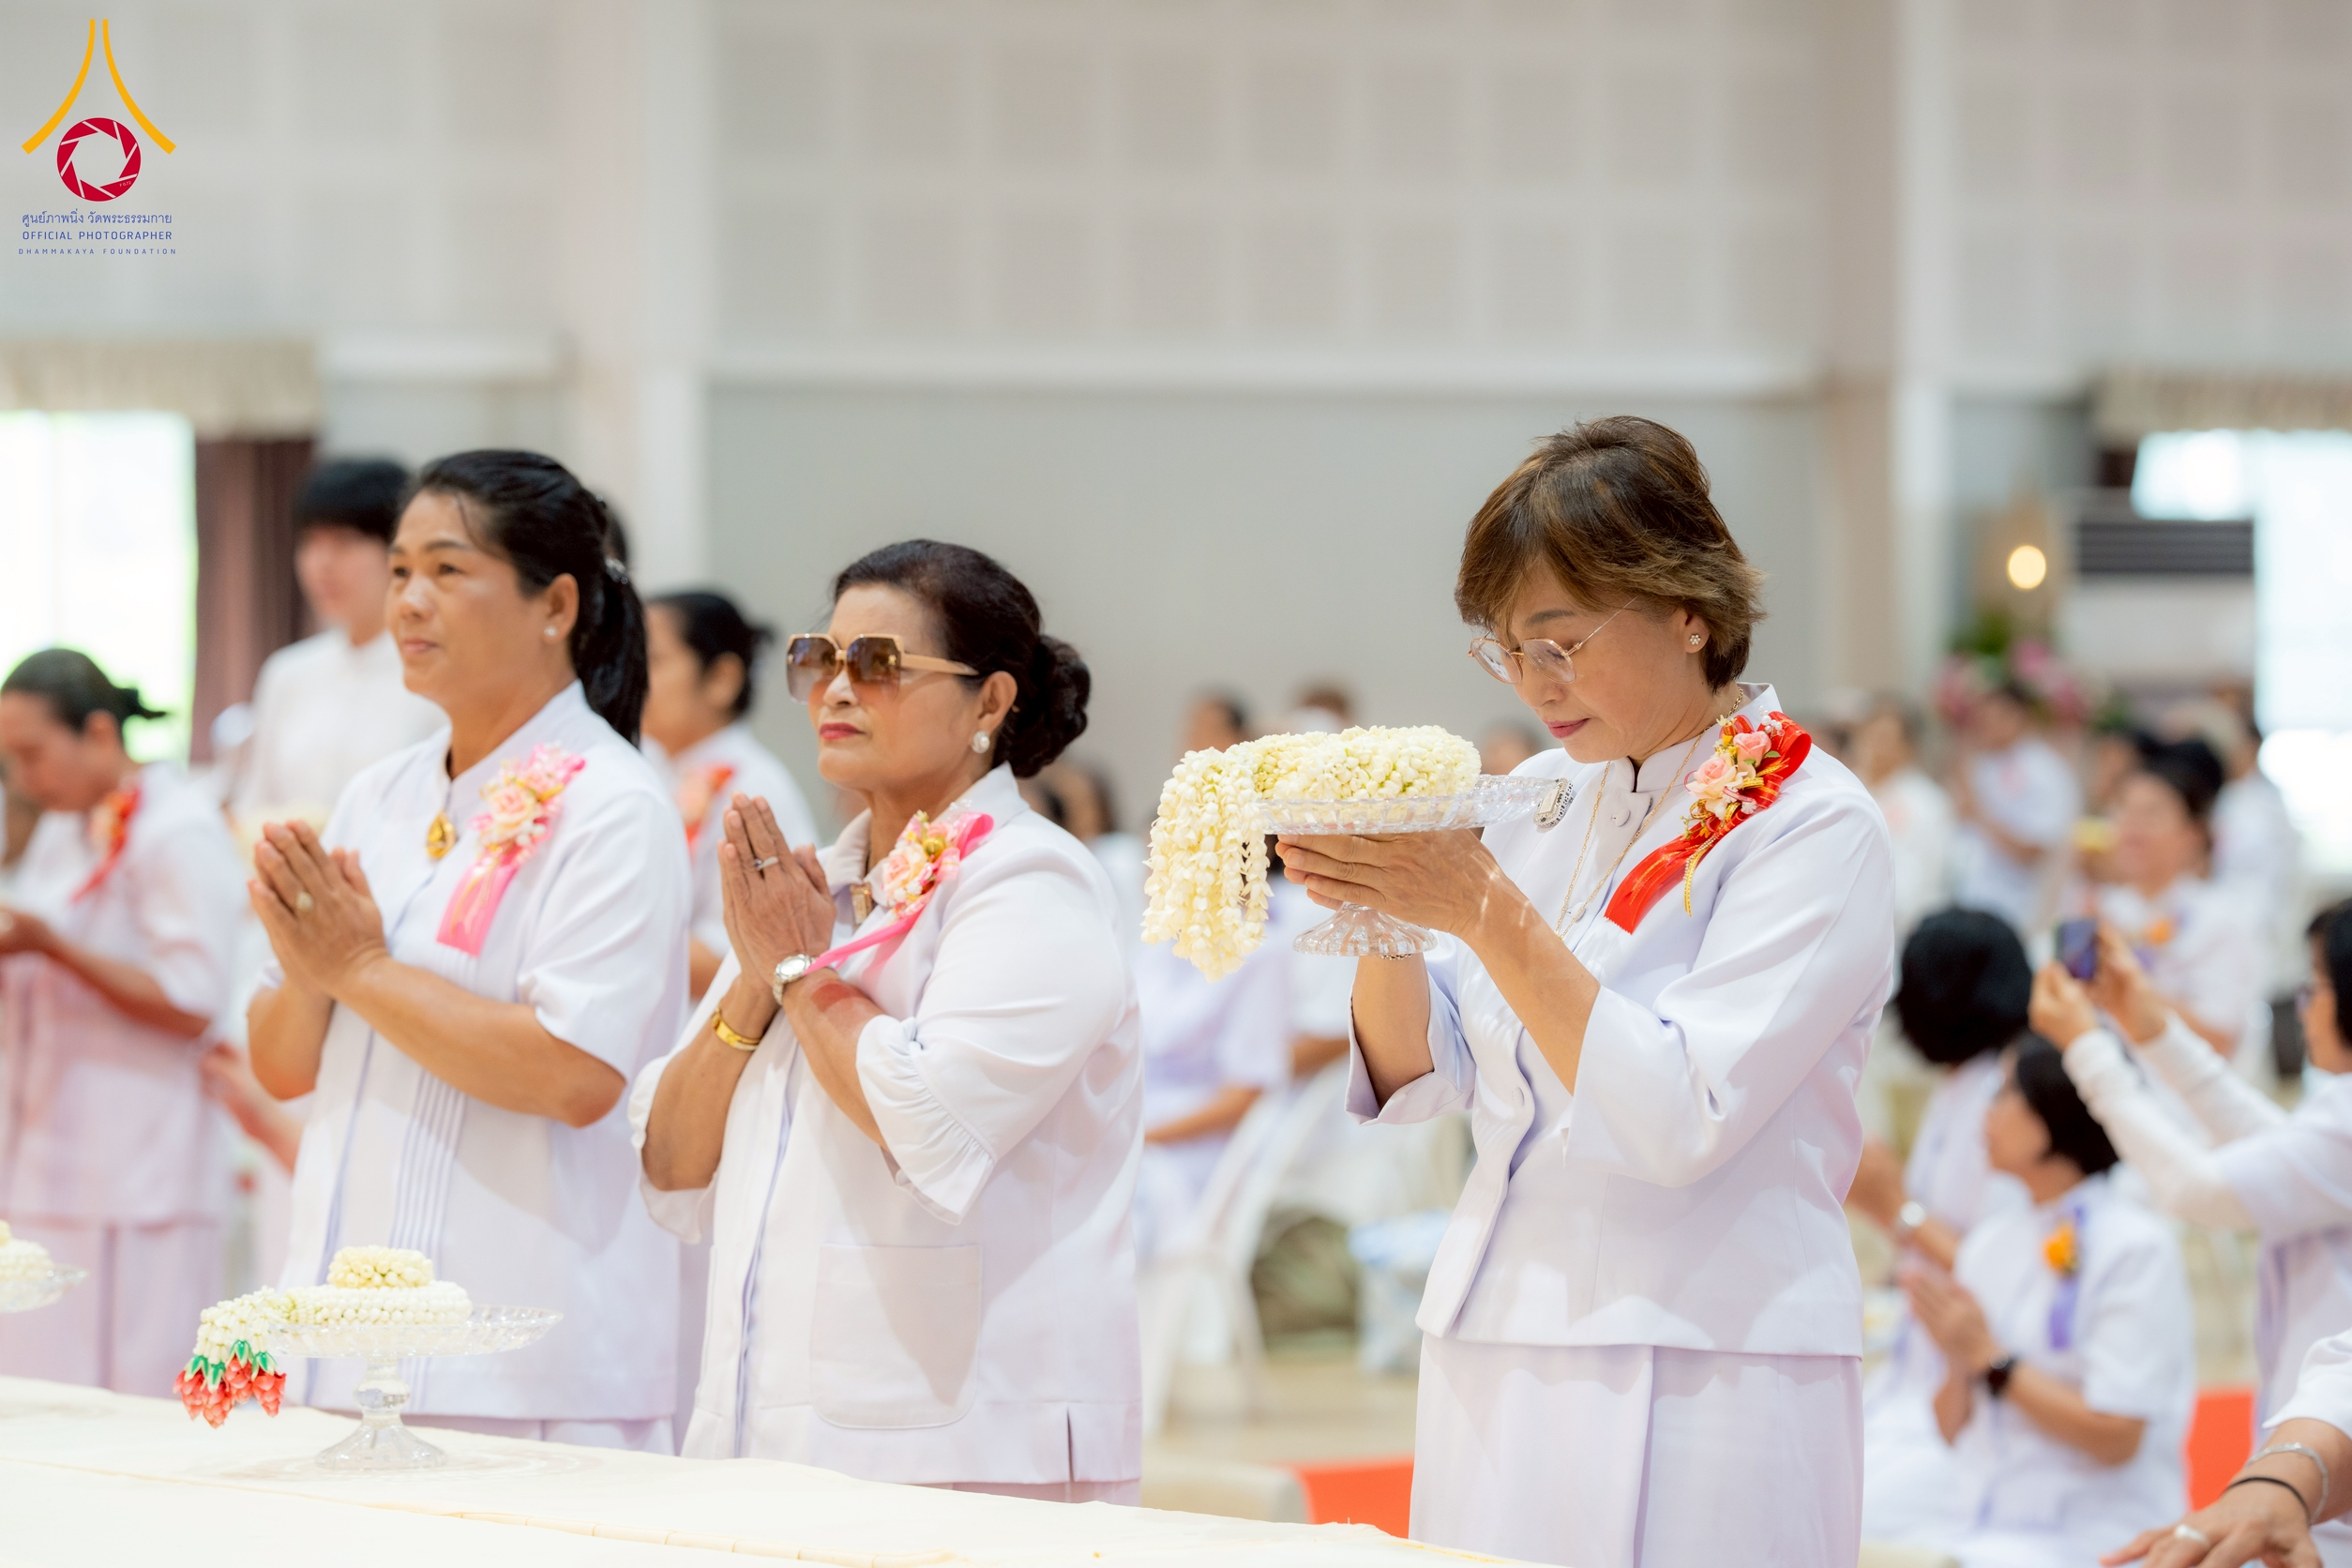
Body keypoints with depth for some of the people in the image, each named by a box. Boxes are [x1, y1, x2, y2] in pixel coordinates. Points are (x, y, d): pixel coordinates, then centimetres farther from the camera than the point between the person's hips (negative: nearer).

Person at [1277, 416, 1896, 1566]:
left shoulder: (1814, 827, -9)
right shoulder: (1547, 797, 9)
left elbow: (1681, 1117, -20)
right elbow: (1417, 1079, 10)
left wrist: (1485, 910, -21)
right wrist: (1377, 914, -9)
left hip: (1698, 1385, -6)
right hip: (1495, 1364, 6)